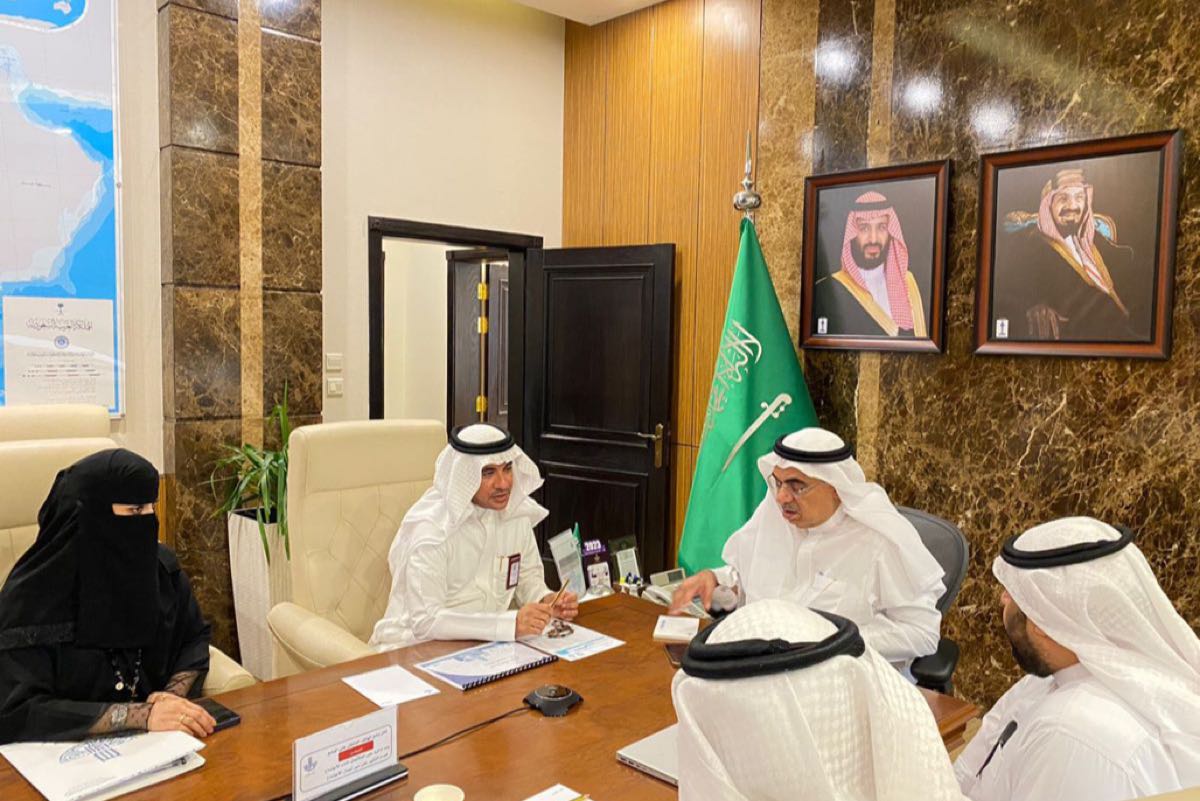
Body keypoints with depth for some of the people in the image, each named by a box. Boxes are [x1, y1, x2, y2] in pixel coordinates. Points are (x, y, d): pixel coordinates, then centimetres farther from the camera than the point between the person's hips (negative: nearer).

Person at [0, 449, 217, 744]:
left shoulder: (160, 564, -2)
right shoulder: (34, 592, -14)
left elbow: (195, 638, 10)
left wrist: (175, 693, -9)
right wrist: (137, 716, -26)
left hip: (160, 742, 2)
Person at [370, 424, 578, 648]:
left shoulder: (518, 513, -2)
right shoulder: (431, 529, -21)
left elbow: (528, 577, 13)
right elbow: (425, 621, -27)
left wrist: (546, 600, -10)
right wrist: (511, 623, -34)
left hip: (483, 643, 6)